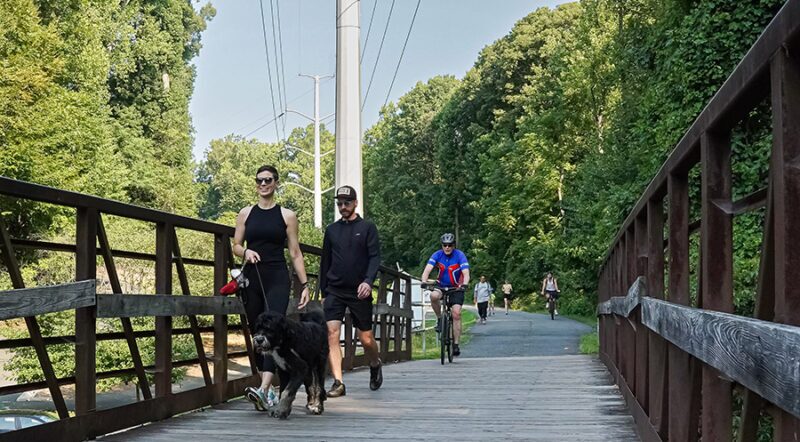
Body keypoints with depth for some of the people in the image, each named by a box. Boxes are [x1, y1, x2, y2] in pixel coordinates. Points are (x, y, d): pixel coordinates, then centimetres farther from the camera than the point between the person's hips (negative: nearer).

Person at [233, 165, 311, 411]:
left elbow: (295, 253, 6)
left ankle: (263, 390, -30)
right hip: (252, 278, 3)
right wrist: (246, 252, -9)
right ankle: (269, 389, 16)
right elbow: (236, 246, 14)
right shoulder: (246, 214, 11)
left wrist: (305, 284, 0)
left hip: (277, 279, -3)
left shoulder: (287, 215, 5)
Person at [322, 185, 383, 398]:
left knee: (366, 338, 4)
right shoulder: (332, 230, 11)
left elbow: (375, 257, -5)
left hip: (359, 292, -2)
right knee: (331, 334, -13)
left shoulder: (367, 227, 2)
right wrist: (323, 292, 15)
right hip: (334, 291, 2)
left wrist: (368, 281, -21)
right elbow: (325, 262, 17)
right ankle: (338, 383, -11)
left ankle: (375, 365, 35)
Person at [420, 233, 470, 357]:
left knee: (456, 314, -16)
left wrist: (465, 284, -46)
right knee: (434, 296, -34)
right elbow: (427, 270, -21)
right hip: (441, 286, 1)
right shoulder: (437, 255, -11)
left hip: (456, 288, -1)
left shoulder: (460, 255, -16)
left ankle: (456, 345, -9)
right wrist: (424, 281, -41)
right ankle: (439, 319, -9)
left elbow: (466, 273, -26)